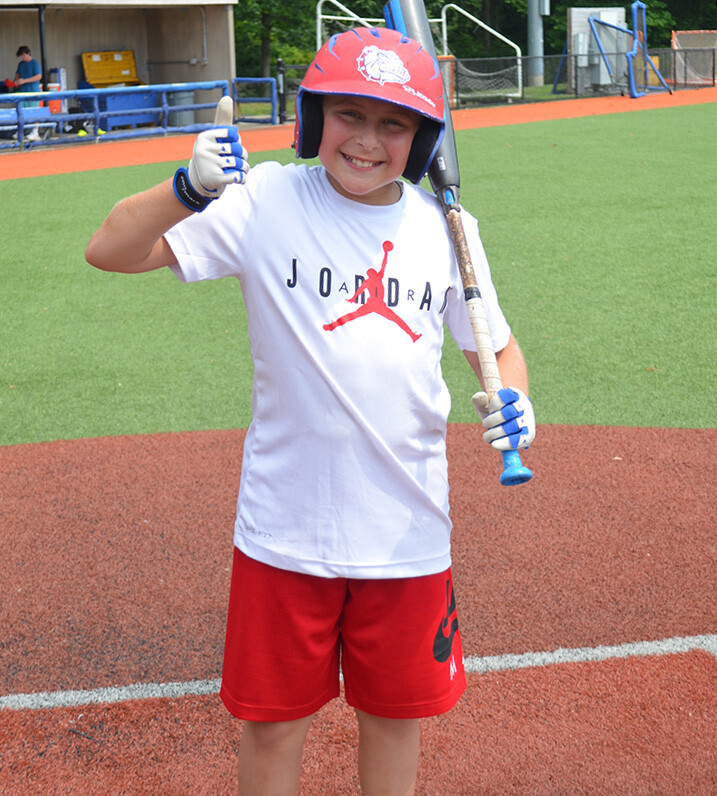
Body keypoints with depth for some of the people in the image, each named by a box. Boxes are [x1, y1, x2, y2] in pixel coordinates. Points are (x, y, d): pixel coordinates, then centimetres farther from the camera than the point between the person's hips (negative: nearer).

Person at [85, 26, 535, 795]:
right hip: (285, 528, -2)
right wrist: (188, 190, -35)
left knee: (395, 711, 18)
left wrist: (512, 400, -11)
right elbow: (109, 251, -15)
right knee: (272, 720, 12)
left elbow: (496, 343, 12)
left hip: (407, 530, 3)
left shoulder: (442, 228, 1)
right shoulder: (266, 201, -9)